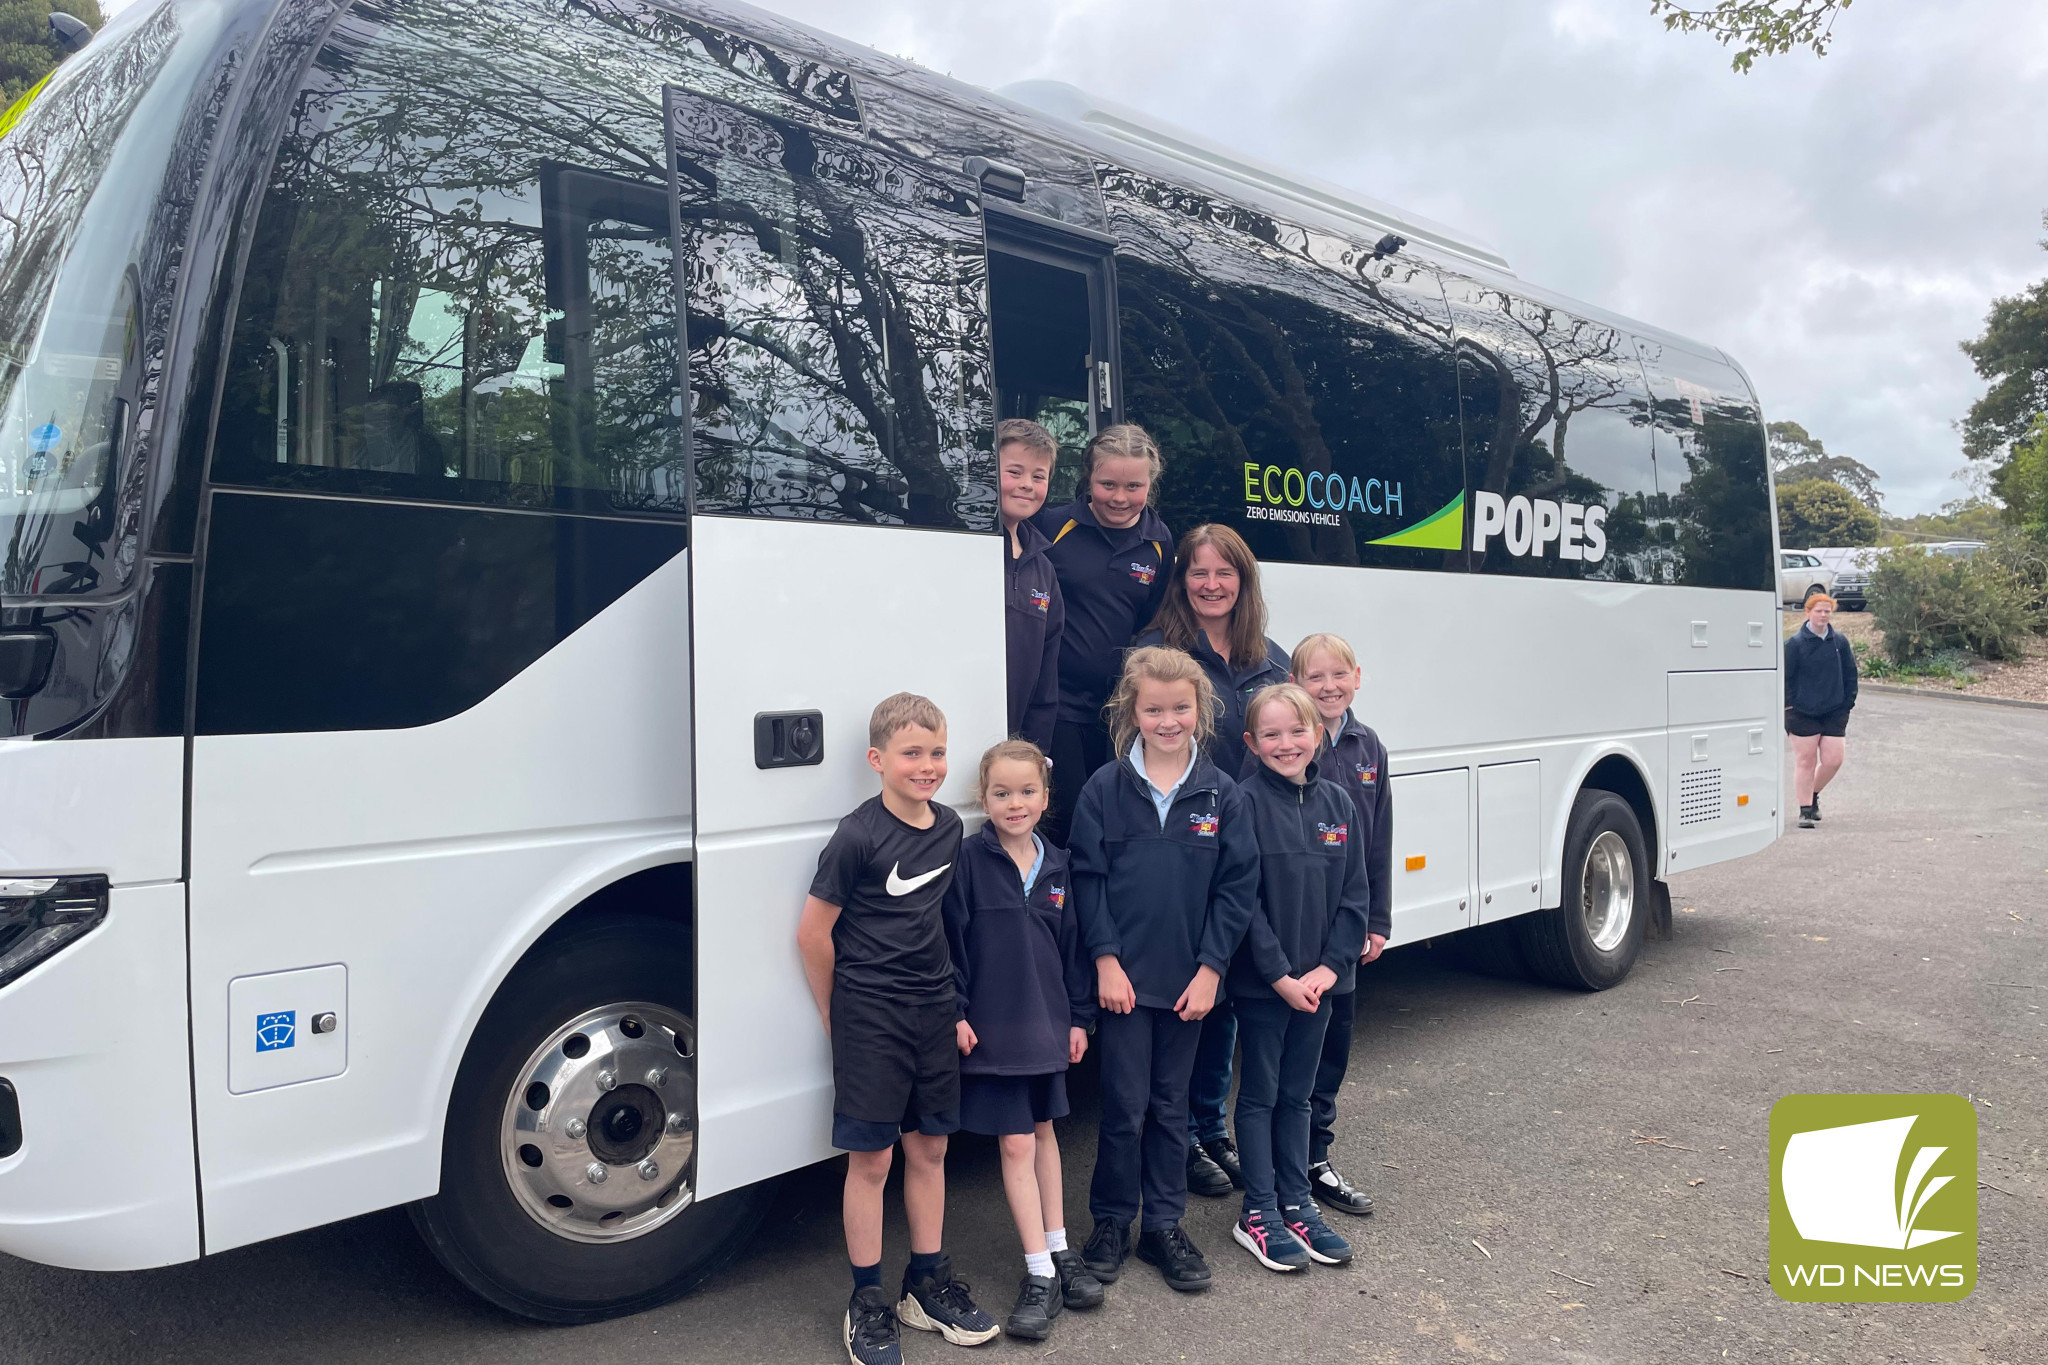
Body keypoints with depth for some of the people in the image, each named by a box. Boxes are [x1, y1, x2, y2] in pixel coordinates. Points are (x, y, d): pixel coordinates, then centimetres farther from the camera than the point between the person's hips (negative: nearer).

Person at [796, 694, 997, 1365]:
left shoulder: (949, 827, 3)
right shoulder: (858, 837, -16)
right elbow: (813, 933, -13)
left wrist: (953, 1000, 13)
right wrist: (837, 1013, -3)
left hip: (934, 1008, 6)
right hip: (869, 1018, -6)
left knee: (929, 1148, 14)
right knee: (870, 1159, 4)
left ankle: (927, 1284, 30)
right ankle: (867, 1304, 18)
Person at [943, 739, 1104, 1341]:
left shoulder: (1056, 866, 3)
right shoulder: (970, 860, -11)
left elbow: (1072, 946, 9)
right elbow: (949, 940, -10)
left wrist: (1079, 1016, 9)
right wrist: (956, 1013, -13)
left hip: (1047, 1023, 4)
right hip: (992, 1027, -4)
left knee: (1043, 1132, 18)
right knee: (1016, 1143, 2)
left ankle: (1060, 1251, 30)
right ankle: (1040, 1273, 10)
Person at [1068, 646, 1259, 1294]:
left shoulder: (1222, 794, -2)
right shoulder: (1105, 788, -4)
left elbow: (1236, 887, -1)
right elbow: (1087, 877, -4)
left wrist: (1210, 969, -7)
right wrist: (1106, 960, -10)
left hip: (1188, 980, 2)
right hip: (1122, 977, -2)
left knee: (1171, 1106, 14)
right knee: (1125, 1105, 5)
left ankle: (1164, 1227, 28)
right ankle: (1111, 1223, 23)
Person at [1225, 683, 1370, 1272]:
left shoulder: (1337, 803, 3)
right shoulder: (1247, 803, -12)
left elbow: (1354, 894, 4)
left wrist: (1330, 966, -7)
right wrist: (1280, 974, -16)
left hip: (1318, 979, 5)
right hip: (1261, 980, -5)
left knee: (1297, 1093, 16)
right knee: (1260, 1093, 7)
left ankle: (1296, 1203, 27)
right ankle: (1258, 1213, 18)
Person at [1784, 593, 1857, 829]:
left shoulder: (1840, 641, 4)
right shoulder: (1795, 643, -7)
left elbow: (1850, 674, 11)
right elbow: (1784, 676, -3)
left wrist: (1848, 703, 6)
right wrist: (1789, 704, -7)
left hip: (1834, 713, 3)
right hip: (1802, 712, -3)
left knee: (1833, 760, 1)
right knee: (1806, 760, 1)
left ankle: (1813, 795, 28)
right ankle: (1805, 810, 10)